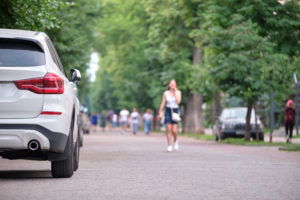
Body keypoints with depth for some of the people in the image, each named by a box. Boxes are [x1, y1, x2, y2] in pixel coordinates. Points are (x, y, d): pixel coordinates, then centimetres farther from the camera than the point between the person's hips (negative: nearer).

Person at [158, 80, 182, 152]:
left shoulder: (178, 92, 3)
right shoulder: (166, 93, 6)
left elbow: (178, 101, -12)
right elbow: (163, 103, 8)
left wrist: (175, 92, -8)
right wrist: (160, 113, 3)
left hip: (175, 111, -1)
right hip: (168, 111, 1)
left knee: (174, 130, -8)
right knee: (169, 129, -7)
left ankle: (175, 140, 22)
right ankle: (169, 145, -2)